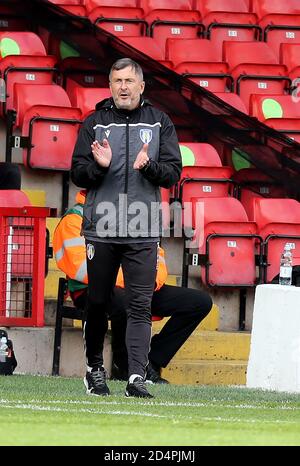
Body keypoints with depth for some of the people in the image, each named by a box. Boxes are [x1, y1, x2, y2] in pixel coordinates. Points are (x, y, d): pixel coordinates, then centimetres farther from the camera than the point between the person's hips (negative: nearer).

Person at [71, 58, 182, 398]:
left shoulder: (160, 123, 8)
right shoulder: (94, 124, 7)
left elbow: (172, 174, 4)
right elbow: (78, 175, 5)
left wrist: (148, 166, -16)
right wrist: (100, 166, -16)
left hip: (143, 231, 0)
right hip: (101, 228, 1)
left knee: (140, 306, -7)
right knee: (98, 302, 8)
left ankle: (137, 377, -11)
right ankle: (94, 368, 25)